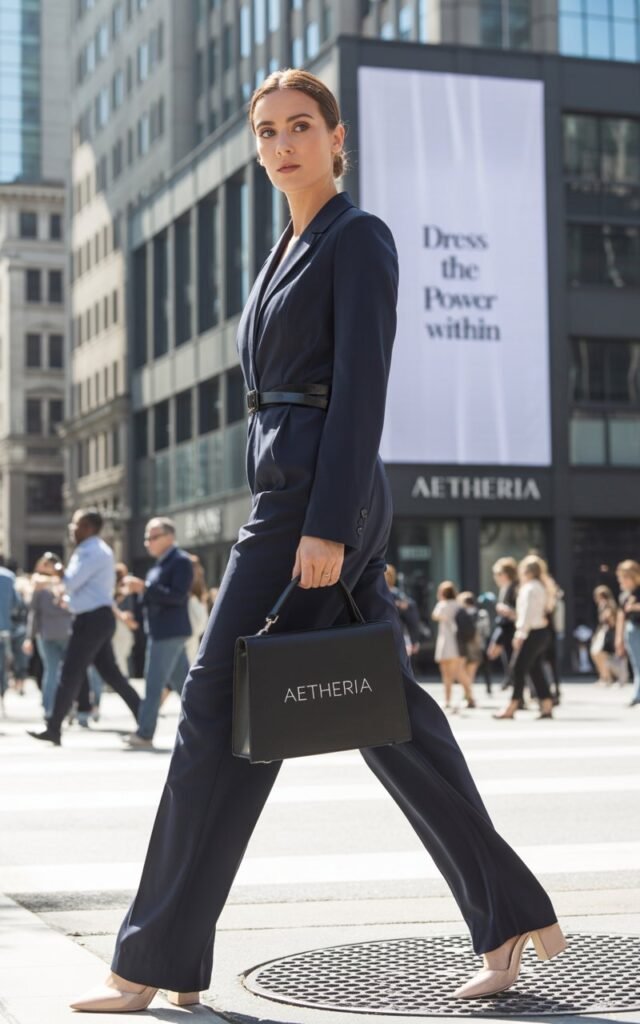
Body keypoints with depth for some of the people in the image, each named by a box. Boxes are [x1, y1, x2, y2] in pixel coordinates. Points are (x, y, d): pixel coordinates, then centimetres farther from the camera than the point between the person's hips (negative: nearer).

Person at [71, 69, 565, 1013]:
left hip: (321, 491, -10)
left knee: (222, 704, -8)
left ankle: (161, 960, -1)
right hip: (289, 495, 10)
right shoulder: (290, 251, 22)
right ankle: (511, 915, 15)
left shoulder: (359, 238, -5)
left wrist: (326, 528, -22)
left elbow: (362, 387, -15)